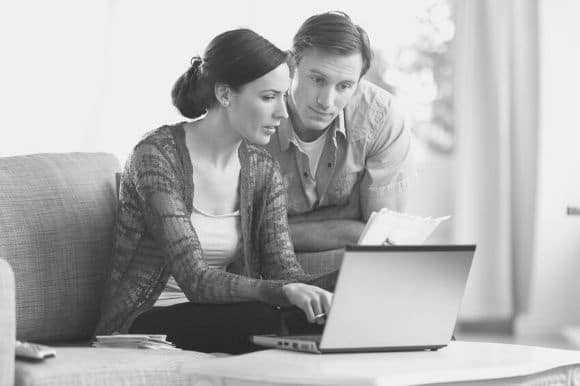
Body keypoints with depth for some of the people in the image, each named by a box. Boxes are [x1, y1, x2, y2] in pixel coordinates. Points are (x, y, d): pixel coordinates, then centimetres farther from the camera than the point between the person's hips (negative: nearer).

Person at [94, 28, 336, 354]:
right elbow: (196, 280, -24)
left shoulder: (262, 168, 5)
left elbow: (284, 270, -4)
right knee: (273, 321, -32)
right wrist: (284, 291, -40)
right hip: (145, 324, -6)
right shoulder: (157, 156, -16)